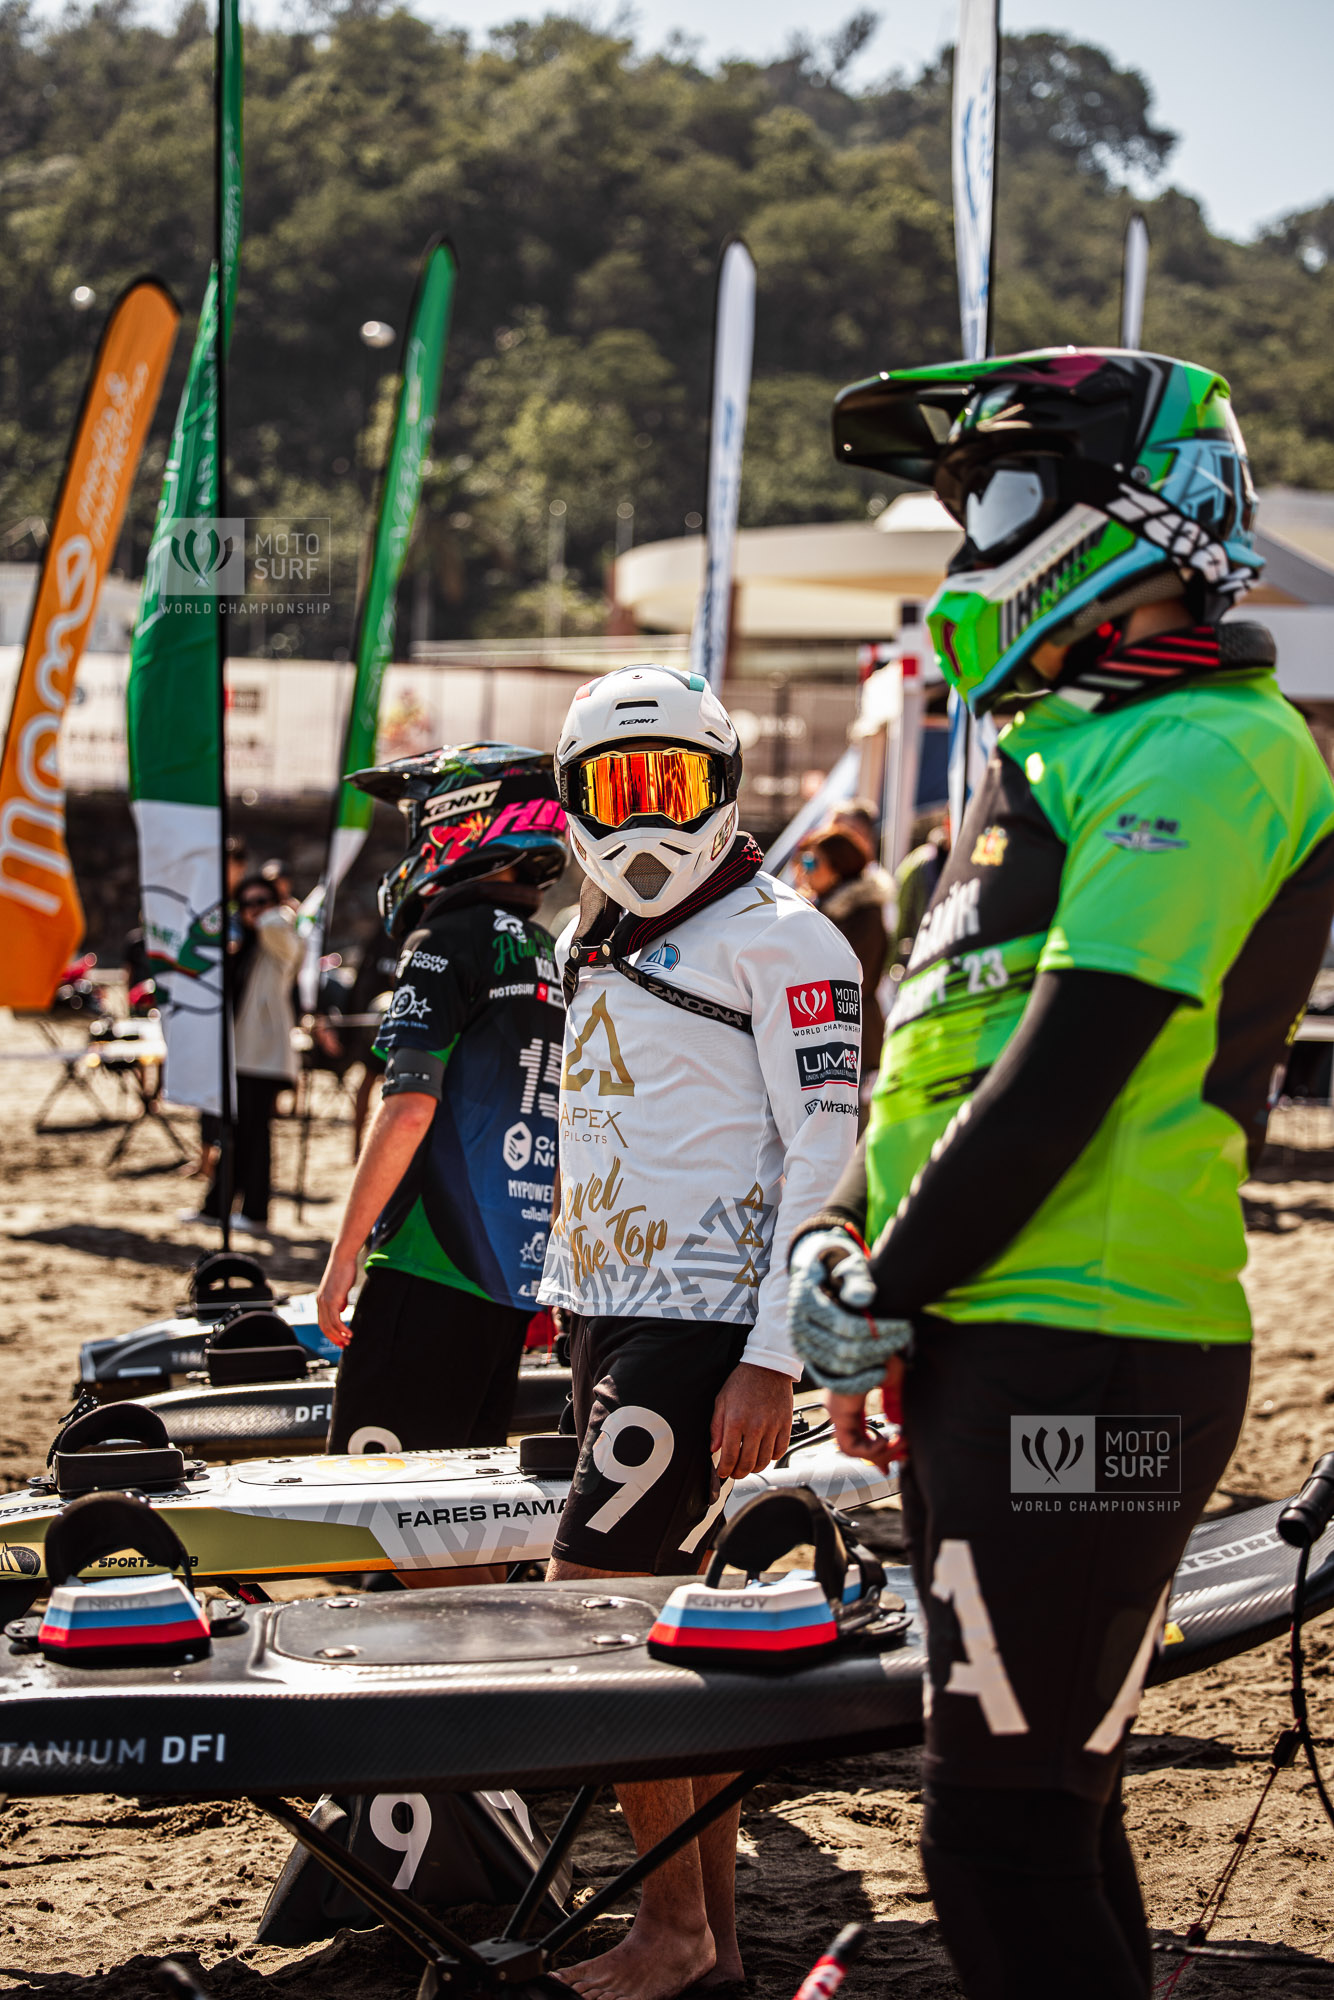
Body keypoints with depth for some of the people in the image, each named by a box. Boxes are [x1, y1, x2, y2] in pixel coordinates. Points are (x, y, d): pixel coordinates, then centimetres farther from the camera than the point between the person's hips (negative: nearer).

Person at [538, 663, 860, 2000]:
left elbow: (827, 1152, -13)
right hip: (609, 1318, 8)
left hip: (704, 1324, -8)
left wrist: (771, 1360, -18)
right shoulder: (593, 947, 18)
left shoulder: (778, 940, -7)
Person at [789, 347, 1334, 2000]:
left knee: (1006, 1838, -9)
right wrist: (843, 1234, 9)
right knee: (1047, 1808, 16)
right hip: (997, 1353, 10)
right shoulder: (1068, 747, 20)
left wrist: (884, 1296, -12)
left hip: (1084, 1369, -10)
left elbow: (1069, 1070, -19)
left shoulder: (1202, 752, -13)